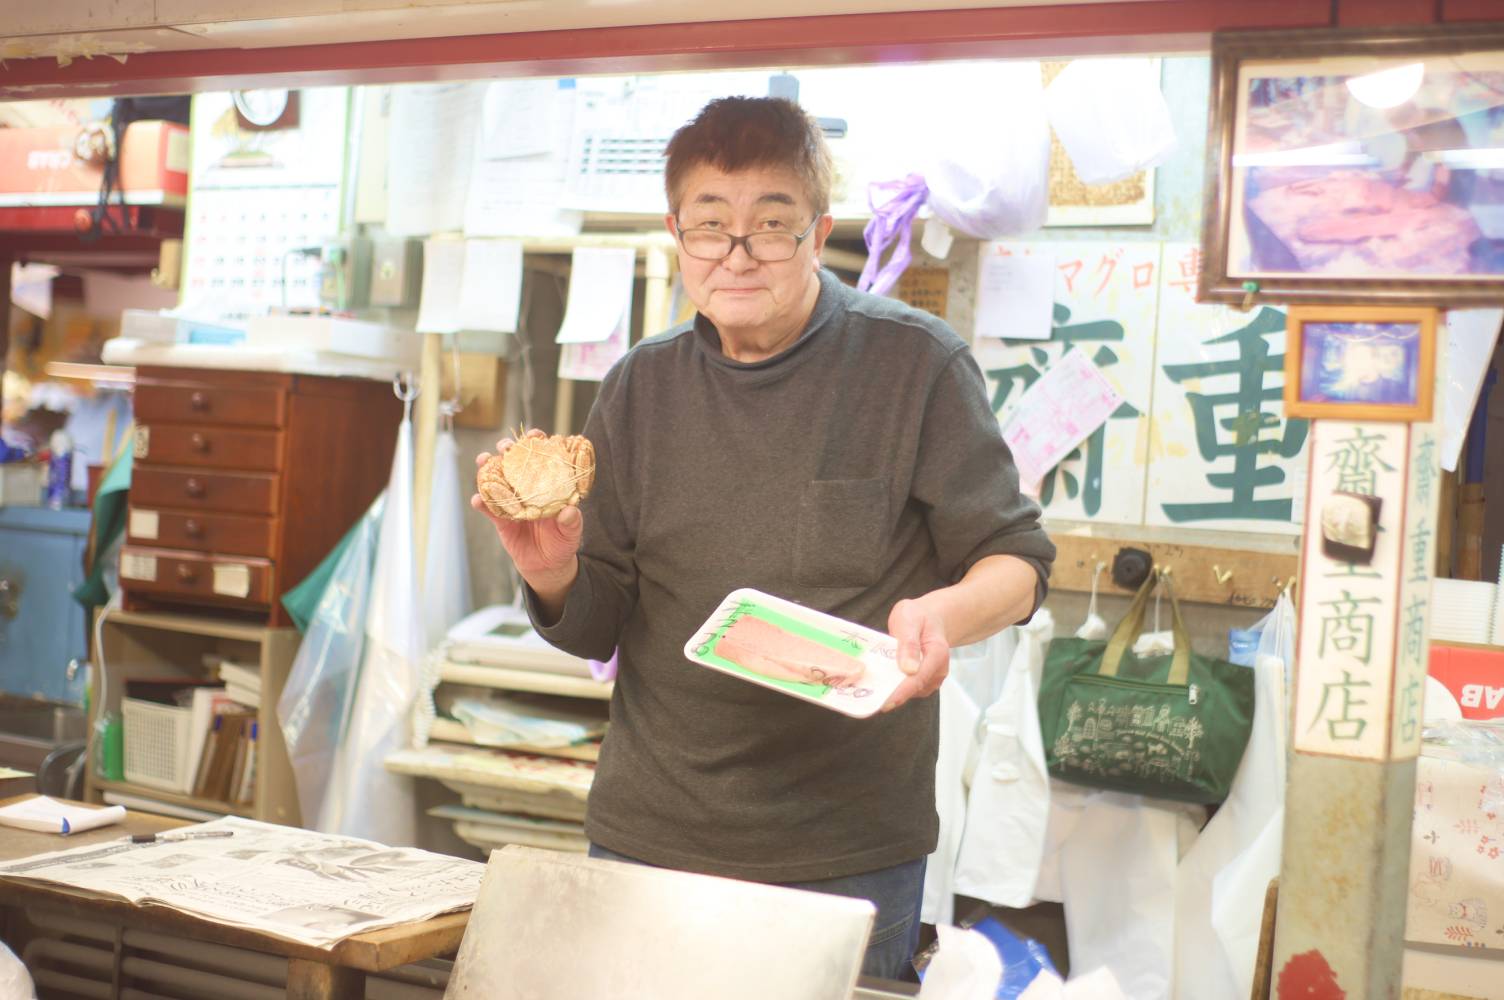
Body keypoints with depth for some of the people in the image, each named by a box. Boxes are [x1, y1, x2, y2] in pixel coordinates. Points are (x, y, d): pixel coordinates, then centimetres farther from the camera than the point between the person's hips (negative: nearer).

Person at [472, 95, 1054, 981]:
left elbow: (1017, 560, -2)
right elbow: (599, 625, 9)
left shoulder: (917, 364, -5)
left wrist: (945, 613, -24)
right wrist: (555, 575, -14)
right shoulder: (642, 388, 6)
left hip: (849, 853, -3)